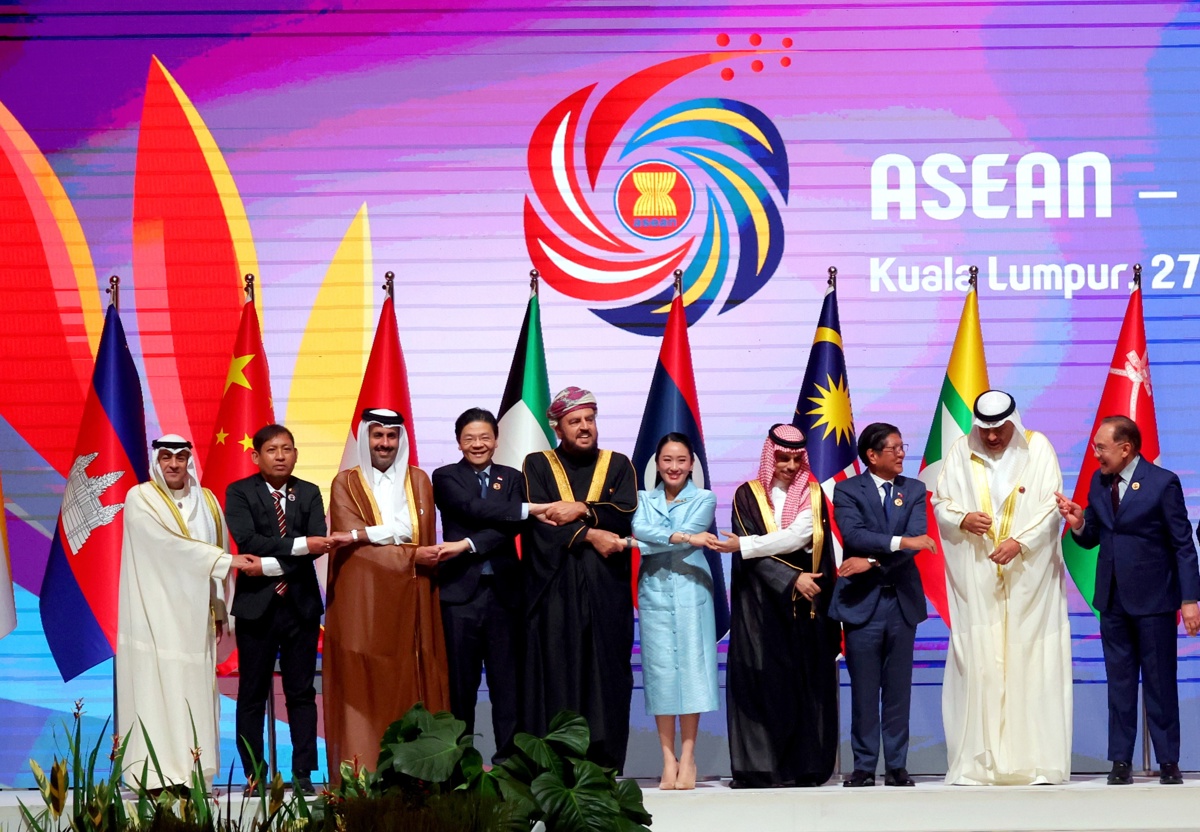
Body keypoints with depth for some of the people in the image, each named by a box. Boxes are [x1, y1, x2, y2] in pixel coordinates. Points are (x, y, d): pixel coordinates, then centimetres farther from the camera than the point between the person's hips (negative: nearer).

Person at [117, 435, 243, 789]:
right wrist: (227, 560, -18)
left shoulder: (206, 501, 13)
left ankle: (193, 773, 2)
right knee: (156, 689, -8)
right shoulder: (141, 499, -3)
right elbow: (168, 544, -15)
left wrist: (218, 611, 5)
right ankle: (156, 774, -8)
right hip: (156, 611, -5)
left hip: (195, 614, 5)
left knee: (196, 690, 1)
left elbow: (216, 551, 12)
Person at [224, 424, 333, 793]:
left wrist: (273, 566, -17)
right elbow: (248, 541, -15)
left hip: (301, 604, 2)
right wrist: (300, 545, -19)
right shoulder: (239, 492, 1)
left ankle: (303, 773, 7)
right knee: (253, 694, 2)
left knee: (301, 693, 4)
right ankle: (254, 775, 7)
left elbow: (318, 544, -5)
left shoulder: (309, 493, 9)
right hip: (256, 605, -2)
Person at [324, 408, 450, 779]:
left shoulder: (418, 481, 13)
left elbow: (418, 533, -3)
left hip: (411, 600, 2)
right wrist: (412, 557, -12)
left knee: (412, 686, -1)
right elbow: (353, 547, -6)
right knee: (364, 686, -5)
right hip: (362, 600, -2)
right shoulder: (346, 483, 4)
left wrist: (363, 535, -14)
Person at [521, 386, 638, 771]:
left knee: (606, 677, -1)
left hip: (606, 591, 2)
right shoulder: (537, 466, 9)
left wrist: (582, 510, -13)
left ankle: (604, 765, 1)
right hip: (554, 590, -2)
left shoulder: (618, 465, 14)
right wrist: (590, 535, -12)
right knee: (556, 676, -5)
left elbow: (627, 513, -3)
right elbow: (539, 522, -6)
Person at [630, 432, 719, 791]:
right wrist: (683, 538, -20)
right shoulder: (644, 500, 13)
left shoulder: (704, 499, 8)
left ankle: (688, 757, -1)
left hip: (691, 591, -2)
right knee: (660, 670, -2)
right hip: (654, 592, 2)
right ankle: (668, 758, 0)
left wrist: (648, 540, -10)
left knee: (690, 666, -5)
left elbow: (692, 532, -9)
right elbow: (639, 529, -8)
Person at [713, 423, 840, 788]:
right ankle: (758, 767, -3)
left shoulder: (813, 495, 8)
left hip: (807, 603, 2)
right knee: (762, 681, -5)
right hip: (762, 601, -2)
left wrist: (745, 546, -14)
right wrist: (792, 579, -15)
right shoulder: (748, 495, 4)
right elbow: (750, 550, -6)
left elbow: (799, 536, -8)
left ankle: (805, 767, 2)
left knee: (807, 685, 0)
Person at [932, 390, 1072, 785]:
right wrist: (962, 519, -14)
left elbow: (1051, 505, -5)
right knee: (978, 664, -3)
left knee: (1031, 663, -2)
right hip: (976, 579, 1)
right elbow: (940, 502, 7)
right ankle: (977, 763, -1)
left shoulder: (1037, 448, 1)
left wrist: (1020, 541, -19)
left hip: (1029, 578, -1)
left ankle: (1034, 760, 1)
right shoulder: (961, 451, 4)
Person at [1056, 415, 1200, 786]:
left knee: (1160, 682, 1)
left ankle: (1168, 762, 7)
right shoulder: (1099, 483, 7)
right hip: (1112, 599, 5)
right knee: (1119, 682, 8)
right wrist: (1078, 523, -11)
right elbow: (1091, 539, 12)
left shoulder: (1163, 483, -9)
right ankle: (1121, 761, 11)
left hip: (1152, 599, -5)